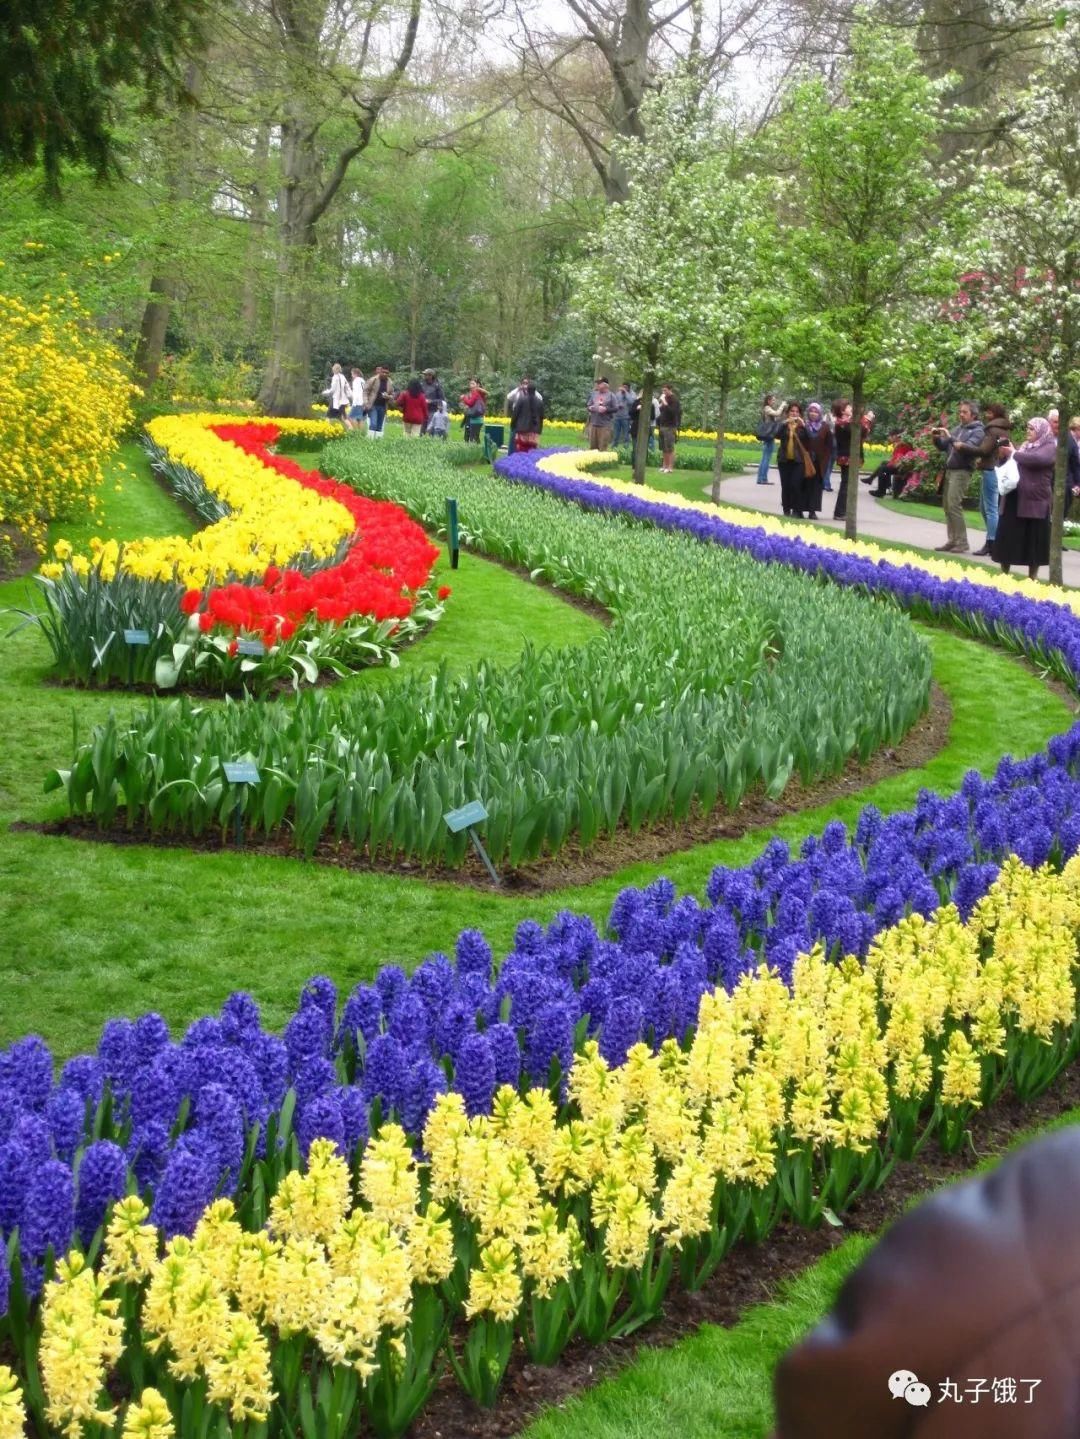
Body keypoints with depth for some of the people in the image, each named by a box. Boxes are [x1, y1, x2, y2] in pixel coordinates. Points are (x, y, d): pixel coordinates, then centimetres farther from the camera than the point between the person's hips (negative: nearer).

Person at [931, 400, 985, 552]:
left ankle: (962, 543, -13)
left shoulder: (977, 431, -4)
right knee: (948, 506, 7)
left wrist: (950, 437, -23)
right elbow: (944, 446, 19)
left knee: (954, 505, -15)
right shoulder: (958, 428, 17)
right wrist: (936, 438, -1)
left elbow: (969, 448, -19)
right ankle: (952, 540, 13)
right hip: (949, 470, 8)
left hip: (962, 472, -8)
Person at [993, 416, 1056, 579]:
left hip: (1035, 502, -6)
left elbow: (1037, 459, -23)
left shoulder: (1050, 447, -4)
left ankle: (1032, 578, 10)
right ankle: (1004, 574, 15)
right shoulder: (1025, 446, 16)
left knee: (1033, 541, 1)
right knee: (1007, 537, 6)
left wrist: (1015, 454, -12)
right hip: (1014, 500, 6)